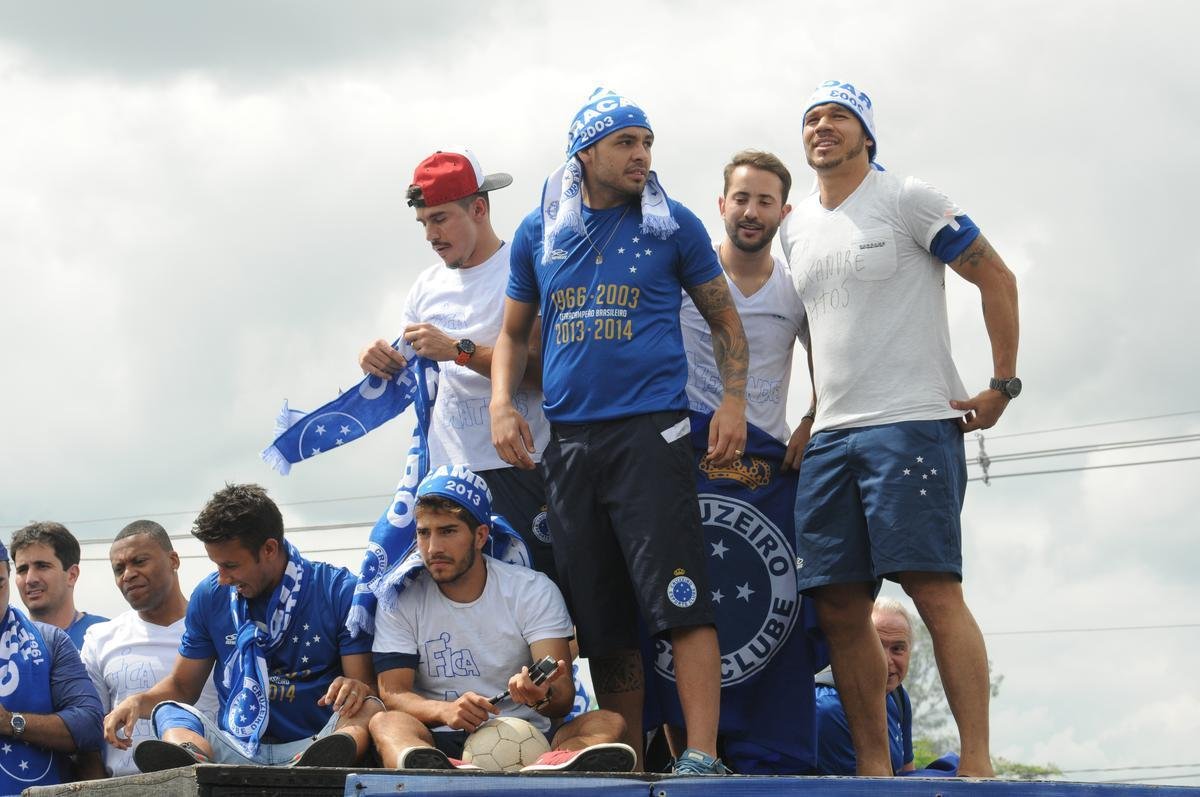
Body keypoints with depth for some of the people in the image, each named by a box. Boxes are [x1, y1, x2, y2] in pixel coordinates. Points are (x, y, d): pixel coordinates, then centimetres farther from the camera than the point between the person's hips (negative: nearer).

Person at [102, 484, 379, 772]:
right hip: (236, 747, 3)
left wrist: (357, 688, -30)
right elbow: (182, 685, 19)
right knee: (169, 713, -22)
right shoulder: (210, 596, 11)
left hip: (314, 745, -3)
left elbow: (367, 682, -5)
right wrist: (138, 702, -4)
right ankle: (193, 761, -59)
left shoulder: (338, 591, 0)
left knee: (366, 708, -32)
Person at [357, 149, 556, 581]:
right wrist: (380, 361, -1)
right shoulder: (428, 285, 15)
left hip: (516, 468, -6)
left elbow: (543, 371, -16)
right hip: (447, 467, 6)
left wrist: (459, 349, -20)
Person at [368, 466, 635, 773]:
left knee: (608, 723, -27)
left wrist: (542, 696, -33)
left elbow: (562, 698, -6)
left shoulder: (534, 591, 3)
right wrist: (444, 710, -27)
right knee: (385, 723, -31)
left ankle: (547, 769, -64)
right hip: (441, 743, 0)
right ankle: (429, 768, -68)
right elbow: (393, 692, -4)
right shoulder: (400, 602, 6)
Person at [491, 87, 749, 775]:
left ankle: (703, 756, -18)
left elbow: (724, 318, 11)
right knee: (602, 618, 5)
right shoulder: (539, 234, 13)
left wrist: (734, 401, -3)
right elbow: (515, 335, 21)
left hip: (651, 432, -4)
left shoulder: (673, 226, 6)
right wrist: (502, 406, 4)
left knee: (679, 601, -16)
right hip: (570, 441, 4)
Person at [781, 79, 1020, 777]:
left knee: (936, 591, -15)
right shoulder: (798, 229, 18)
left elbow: (997, 280, -2)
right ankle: (875, 771, 7)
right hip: (830, 437, 7)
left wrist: (1003, 386, -6)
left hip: (911, 425, -7)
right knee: (840, 608, 1)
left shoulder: (906, 200, -1)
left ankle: (978, 765, -15)